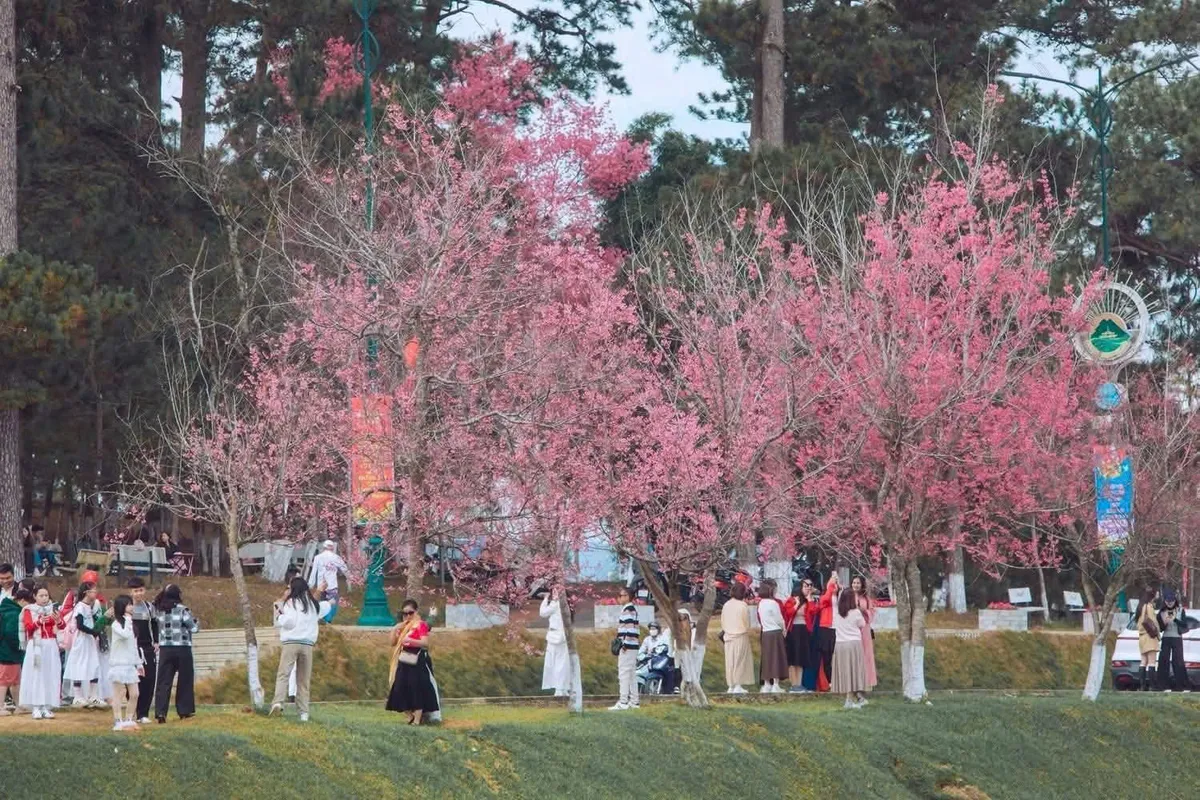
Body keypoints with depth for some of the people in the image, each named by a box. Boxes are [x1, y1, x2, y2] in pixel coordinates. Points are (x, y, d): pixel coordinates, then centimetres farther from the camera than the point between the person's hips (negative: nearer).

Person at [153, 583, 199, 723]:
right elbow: (194, 627, -6)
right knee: (185, 680, 13)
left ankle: (160, 711, -13)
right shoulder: (182, 610, -10)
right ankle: (184, 710, 19)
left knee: (164, 681, 0)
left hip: (165, 649, 3)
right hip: (182, 648, -3)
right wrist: (196, 622, 13)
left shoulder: (158, 610, 2)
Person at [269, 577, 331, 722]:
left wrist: (279, 615, 6)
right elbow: (326, 607, 36)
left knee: (283, 674, -10)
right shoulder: (313, 604, 16)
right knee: (304, 680, 8)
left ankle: (278, 701, -30)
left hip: (290, 643, -4)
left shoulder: (291, 602, -1)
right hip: (307, 644, 4)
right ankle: (304, 712, 3)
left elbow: (289, 621, -11)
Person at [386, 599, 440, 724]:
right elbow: (393, 643, 16)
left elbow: (425, 643, -18)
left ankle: (417, 719, -10)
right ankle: (411, 716, 11)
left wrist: (410, 640, -33)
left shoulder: (420, 625, -6)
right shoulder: (403, 626, 17)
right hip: (404, 662, 8)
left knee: (417, 690, -11)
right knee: (401, 690, 3)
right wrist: (395, 630, 0)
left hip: (417, 662, -8)